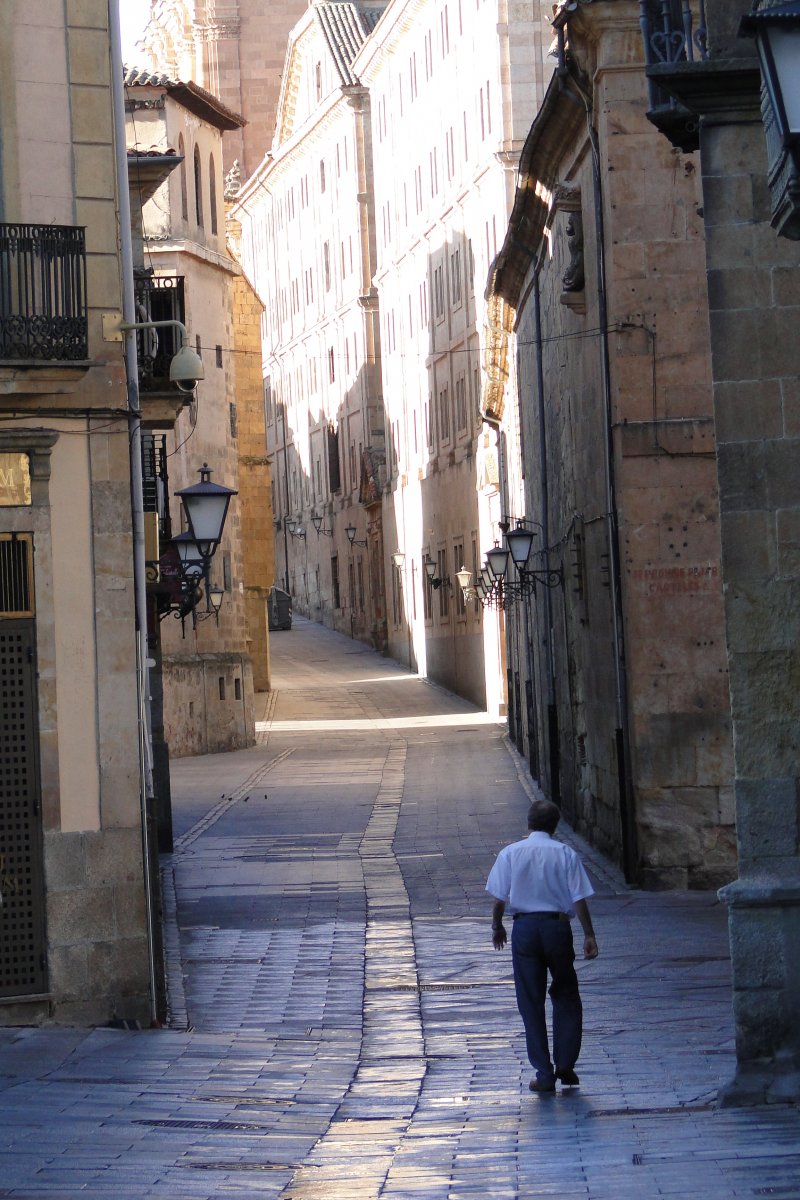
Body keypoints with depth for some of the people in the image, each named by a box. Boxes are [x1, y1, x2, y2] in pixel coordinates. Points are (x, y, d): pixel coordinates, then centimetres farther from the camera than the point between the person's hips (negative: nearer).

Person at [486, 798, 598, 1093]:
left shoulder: (510, 853, -1)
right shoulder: (565, 854, -2)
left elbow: (498, 898, 0)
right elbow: (579, 899, -3)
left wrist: (497, 927, 16)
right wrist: (589, 935, 3)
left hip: (524, 928, 0)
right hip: (558, 925, 0)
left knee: (531, 1002, 6)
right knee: (566, 997, 16)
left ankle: (544, 1074, 5)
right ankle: (565, 1064, 7)